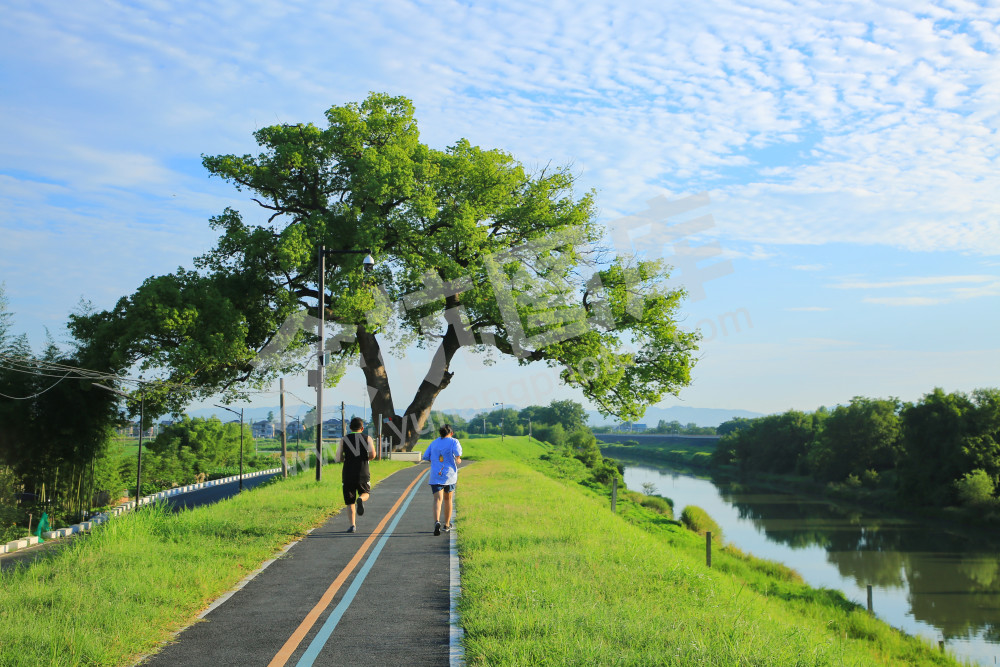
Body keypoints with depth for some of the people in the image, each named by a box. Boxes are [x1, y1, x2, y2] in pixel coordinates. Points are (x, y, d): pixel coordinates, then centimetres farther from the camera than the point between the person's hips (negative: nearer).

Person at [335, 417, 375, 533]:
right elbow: (372, 454, -11)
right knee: (366, 493, 20)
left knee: (350, 501, 10)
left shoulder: (344, 440, 7)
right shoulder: (367, 438, 4)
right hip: (363, 473, -1)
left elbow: (338, 459, 2)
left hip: (348, 474, 1)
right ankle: (360, 499, -16)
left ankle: (353, 525, -4)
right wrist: (366, 459, 11)